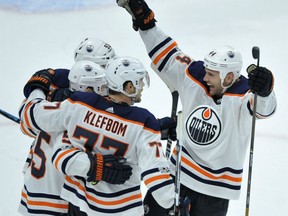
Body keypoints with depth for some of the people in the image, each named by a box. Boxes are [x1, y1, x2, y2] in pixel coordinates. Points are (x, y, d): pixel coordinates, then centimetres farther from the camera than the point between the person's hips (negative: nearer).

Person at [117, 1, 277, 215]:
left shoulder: (243, 96, -24)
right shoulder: (194, 78, -9)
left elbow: (264, 107, -44)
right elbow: (168, 57, 0)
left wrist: (264, 89, -68)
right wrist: (145, 22, -4)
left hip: (216, 183, -5)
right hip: (180, 171, 5)